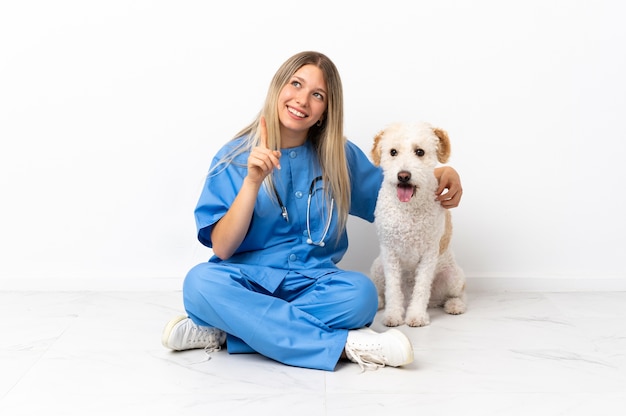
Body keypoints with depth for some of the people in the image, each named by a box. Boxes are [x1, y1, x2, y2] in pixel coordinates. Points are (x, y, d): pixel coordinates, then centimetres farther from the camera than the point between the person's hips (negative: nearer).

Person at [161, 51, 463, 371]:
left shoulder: (338, 156, 5)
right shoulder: (235, 157, -1)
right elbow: (221, 248, -8)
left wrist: (440, 172, 3)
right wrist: (252, 181, -20)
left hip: (312, 283, 2)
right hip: (250, 281, -1)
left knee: (361, 291, -30)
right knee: (201, 282, -33)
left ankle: (223, 331, -23)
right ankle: (344, 345, -31)